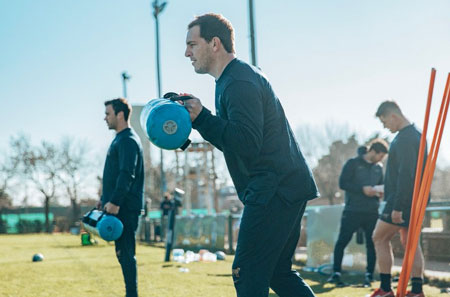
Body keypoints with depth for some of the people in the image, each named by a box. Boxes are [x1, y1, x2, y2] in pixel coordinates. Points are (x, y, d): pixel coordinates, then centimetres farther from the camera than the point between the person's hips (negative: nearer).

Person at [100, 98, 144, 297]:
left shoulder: (128, 140, -11)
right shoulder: (120, 140, 20)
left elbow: (127, 175, -21)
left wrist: (115, 202, -26)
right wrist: (106, 200, 23)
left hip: (125, 207, -10)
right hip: (119, 207, 10)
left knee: (125, 253, -10)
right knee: (123, 253, 10)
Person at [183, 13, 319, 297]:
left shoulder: (239, 83, -14)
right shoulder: (239, 78, 20)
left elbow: (247, 143, -24)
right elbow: (234, 141, 23)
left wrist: (202, 117, -18)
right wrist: (199, 120, 9)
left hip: (273, 192, -11)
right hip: (287, 188, 11)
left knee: (247, 274, -7)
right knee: (278, 272, 16)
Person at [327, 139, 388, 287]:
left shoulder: (379, 167, 14)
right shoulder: (353, 163, -1)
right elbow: (342, 183, -8)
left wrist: (379, 192, -1)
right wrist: (363, 189, -18)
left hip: (372, 212, 4)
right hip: (353, 210, -4)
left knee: (371, 244, 2)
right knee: (342, 242, -5)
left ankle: (369, 275, 8)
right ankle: (336, 273, 0)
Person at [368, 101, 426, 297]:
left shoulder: (405, 139, -18)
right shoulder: (416, 134, 15)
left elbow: (406, 174, -24)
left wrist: (398, 206, -24)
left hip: (403, 199, -10)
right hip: (414, 200, 10)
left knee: (380, 238, -1)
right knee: (409, 242, 10)